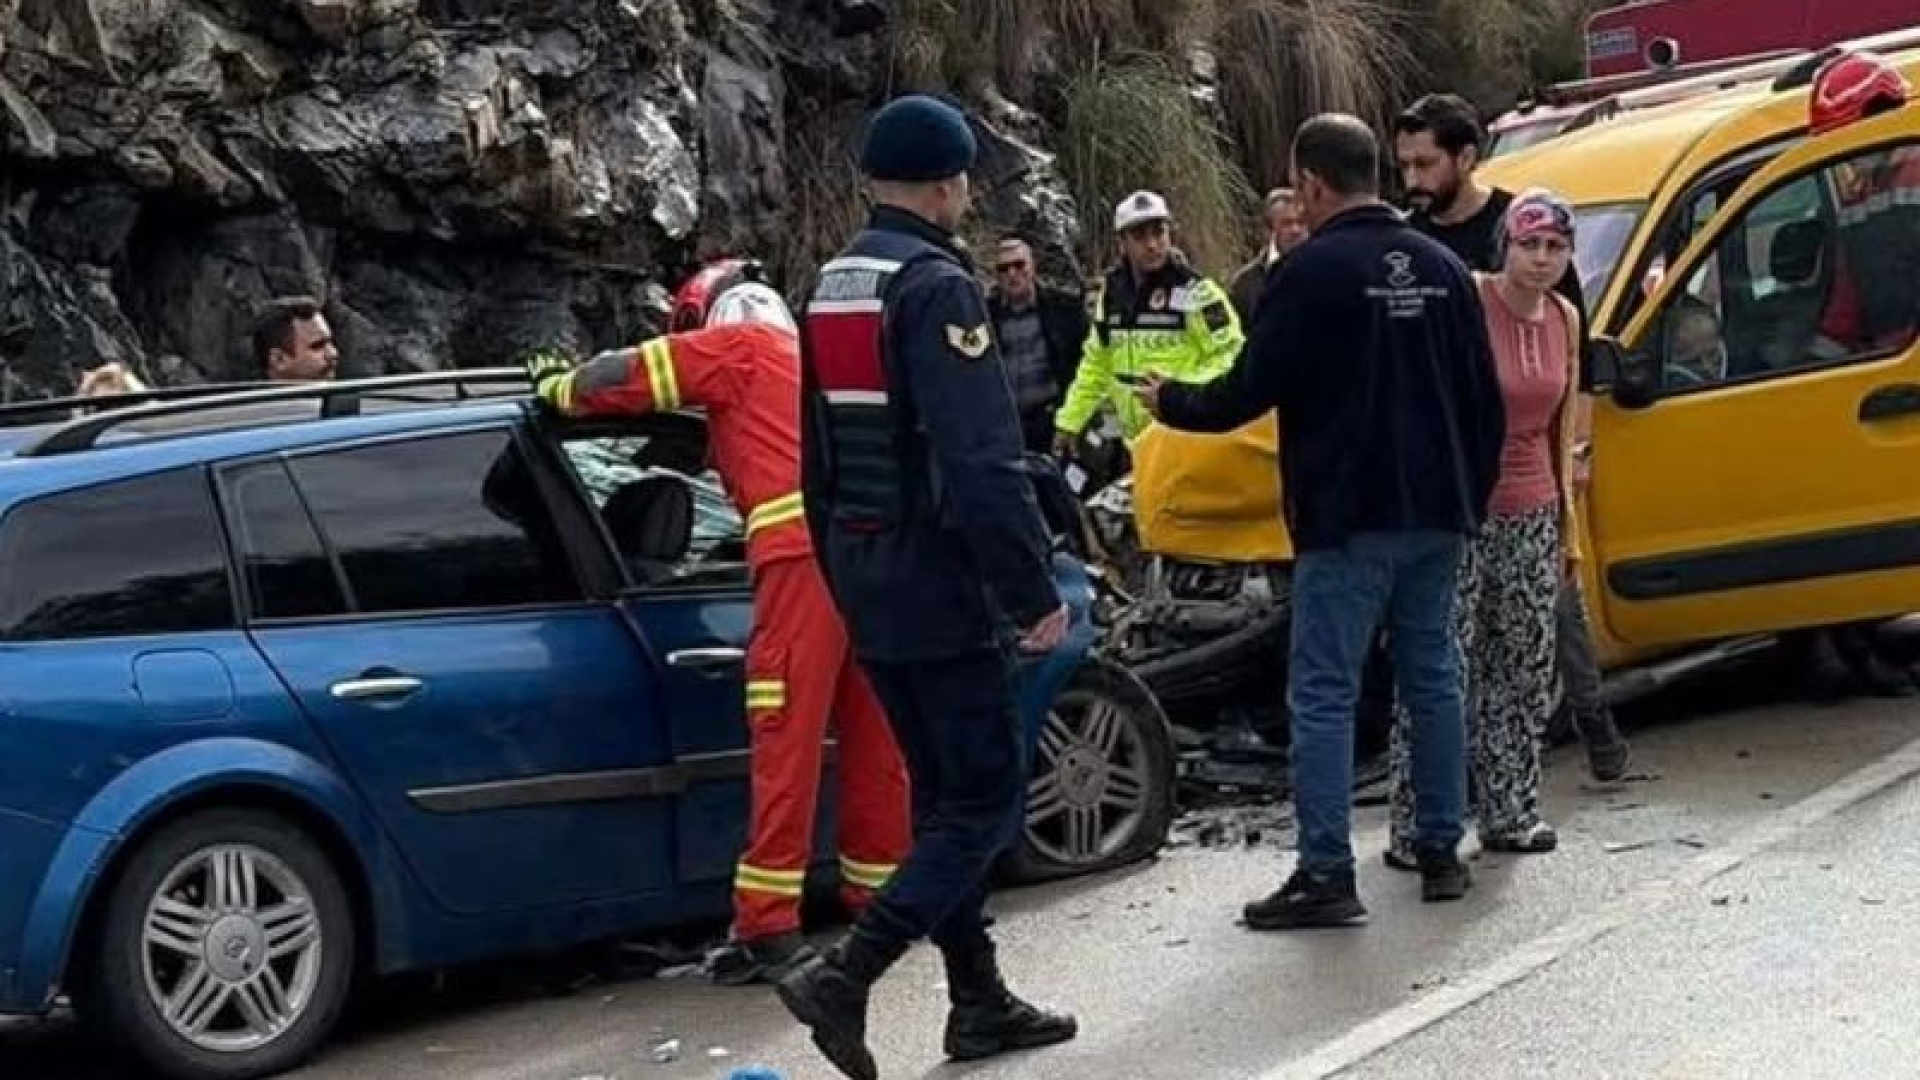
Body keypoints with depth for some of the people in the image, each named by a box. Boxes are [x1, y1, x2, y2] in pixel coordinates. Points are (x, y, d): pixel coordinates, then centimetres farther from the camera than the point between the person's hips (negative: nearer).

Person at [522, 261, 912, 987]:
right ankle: (883, 892, 25)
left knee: (786, 743, -7)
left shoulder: (736, 345, 9)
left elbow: (627, 378, 9)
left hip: (803, 553, -7)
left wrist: (556, 384, 25)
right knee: (873, 735, 15)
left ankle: (769, 927, -6)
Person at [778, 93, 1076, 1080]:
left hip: (867, 585, 9)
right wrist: (1035, 593, -19)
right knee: (986, 799, -3)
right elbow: (983, 464, -23)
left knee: (943, 793, 16)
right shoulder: (935, 286, -16)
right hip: (941, 586, -9)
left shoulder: (830, 288, 12)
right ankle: (846, 974, -14)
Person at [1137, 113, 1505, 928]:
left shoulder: (1312, 272, -10)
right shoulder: (1441, 268, 10)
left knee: (1323, 692, -4)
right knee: (1432, 679, 14)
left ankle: (1326, 874, -7)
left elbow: (1252, 389, -10)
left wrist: (1172, 404, 8)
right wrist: (1471, 497, 20)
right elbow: (1485, 400, 12)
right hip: (1435, 516, 7)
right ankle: (1440, 853, 19)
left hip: (1347, 520, -7)